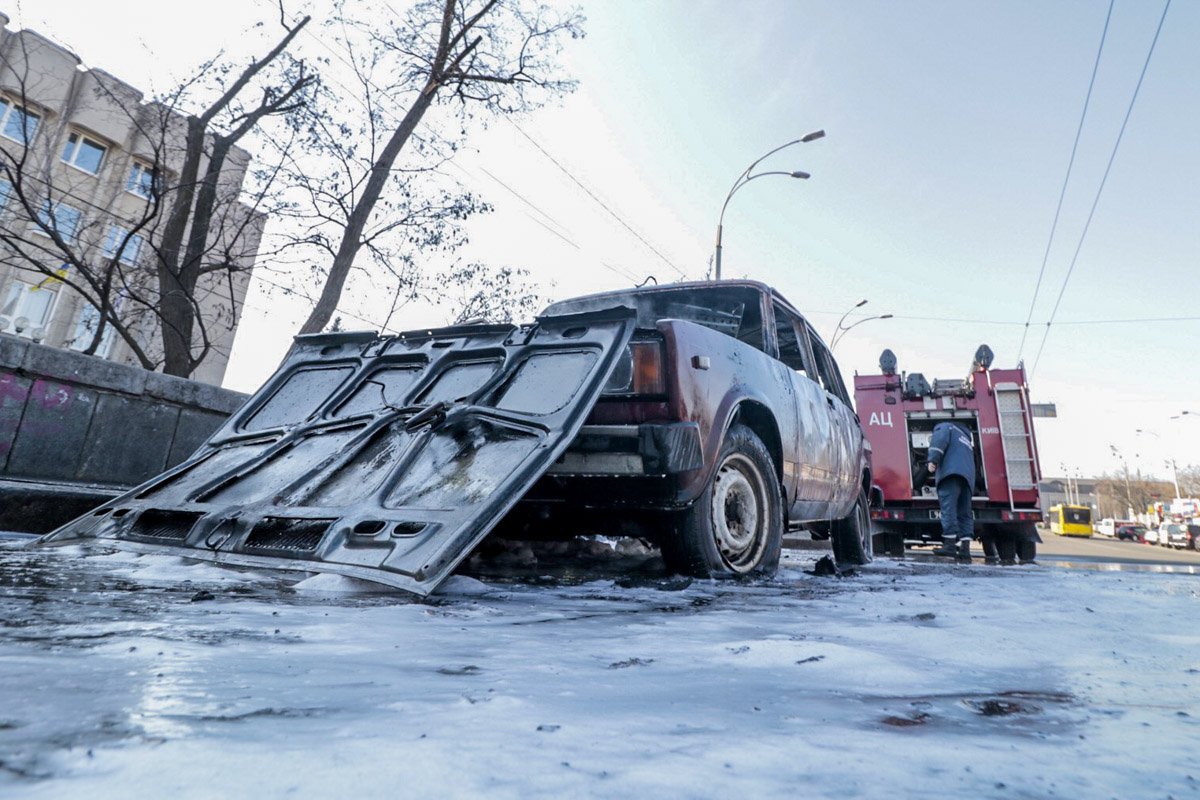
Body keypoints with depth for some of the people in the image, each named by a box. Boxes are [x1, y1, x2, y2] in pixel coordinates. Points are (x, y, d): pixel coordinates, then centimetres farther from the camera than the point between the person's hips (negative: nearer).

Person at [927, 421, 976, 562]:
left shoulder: (944, 426, 17)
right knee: (964, 512, 2)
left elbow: (940, 440, -5)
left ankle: (950, 544, -26)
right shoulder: (965, 436, 39)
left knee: (948, 506, -16)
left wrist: (933, 459, -14)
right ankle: (965, 548, -7)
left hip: (951, 471, -7)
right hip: (968, 475, 7)